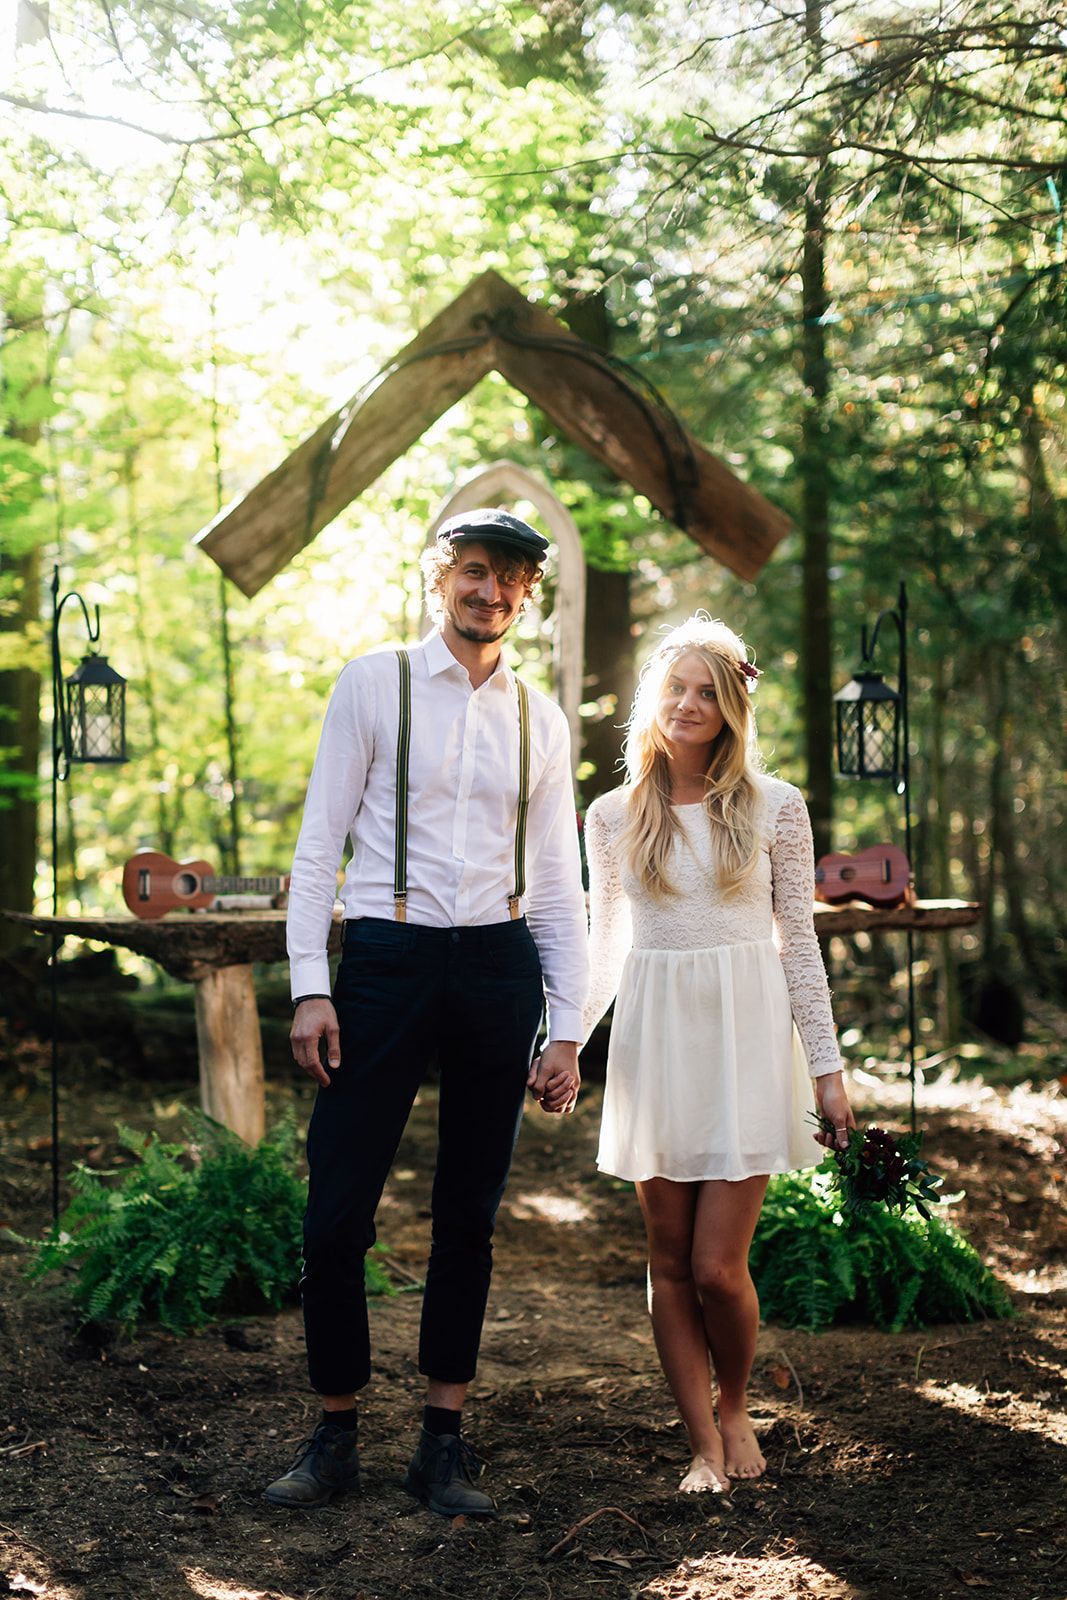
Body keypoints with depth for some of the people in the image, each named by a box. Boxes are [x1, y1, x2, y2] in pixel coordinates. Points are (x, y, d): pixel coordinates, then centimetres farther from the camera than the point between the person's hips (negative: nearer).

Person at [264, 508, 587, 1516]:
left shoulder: (539, 720, 12)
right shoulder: (374, 684, 3)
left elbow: (556, 883, 13)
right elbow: (318, 843, 1)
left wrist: (568, 1028, 7)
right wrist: (310, 986, -8)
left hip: (499, 966, 3)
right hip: (385, 957, -3)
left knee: (469, 1217, 7)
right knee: (337, 1213, -5)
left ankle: (443, 1443, 17)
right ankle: (335, 1434, 11)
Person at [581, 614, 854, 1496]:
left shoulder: (774, 808, 1)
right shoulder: (613, 817, 6)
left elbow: (798, 942, 4)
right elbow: (605, 949, 13)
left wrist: (828, 1066, 2)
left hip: (746, 1037, -2)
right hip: (654, 1040, 2)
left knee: (717, 1266, -7)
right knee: (671, 1264, 4)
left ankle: (735, 1407, 21)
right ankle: (706, 1447, 16)